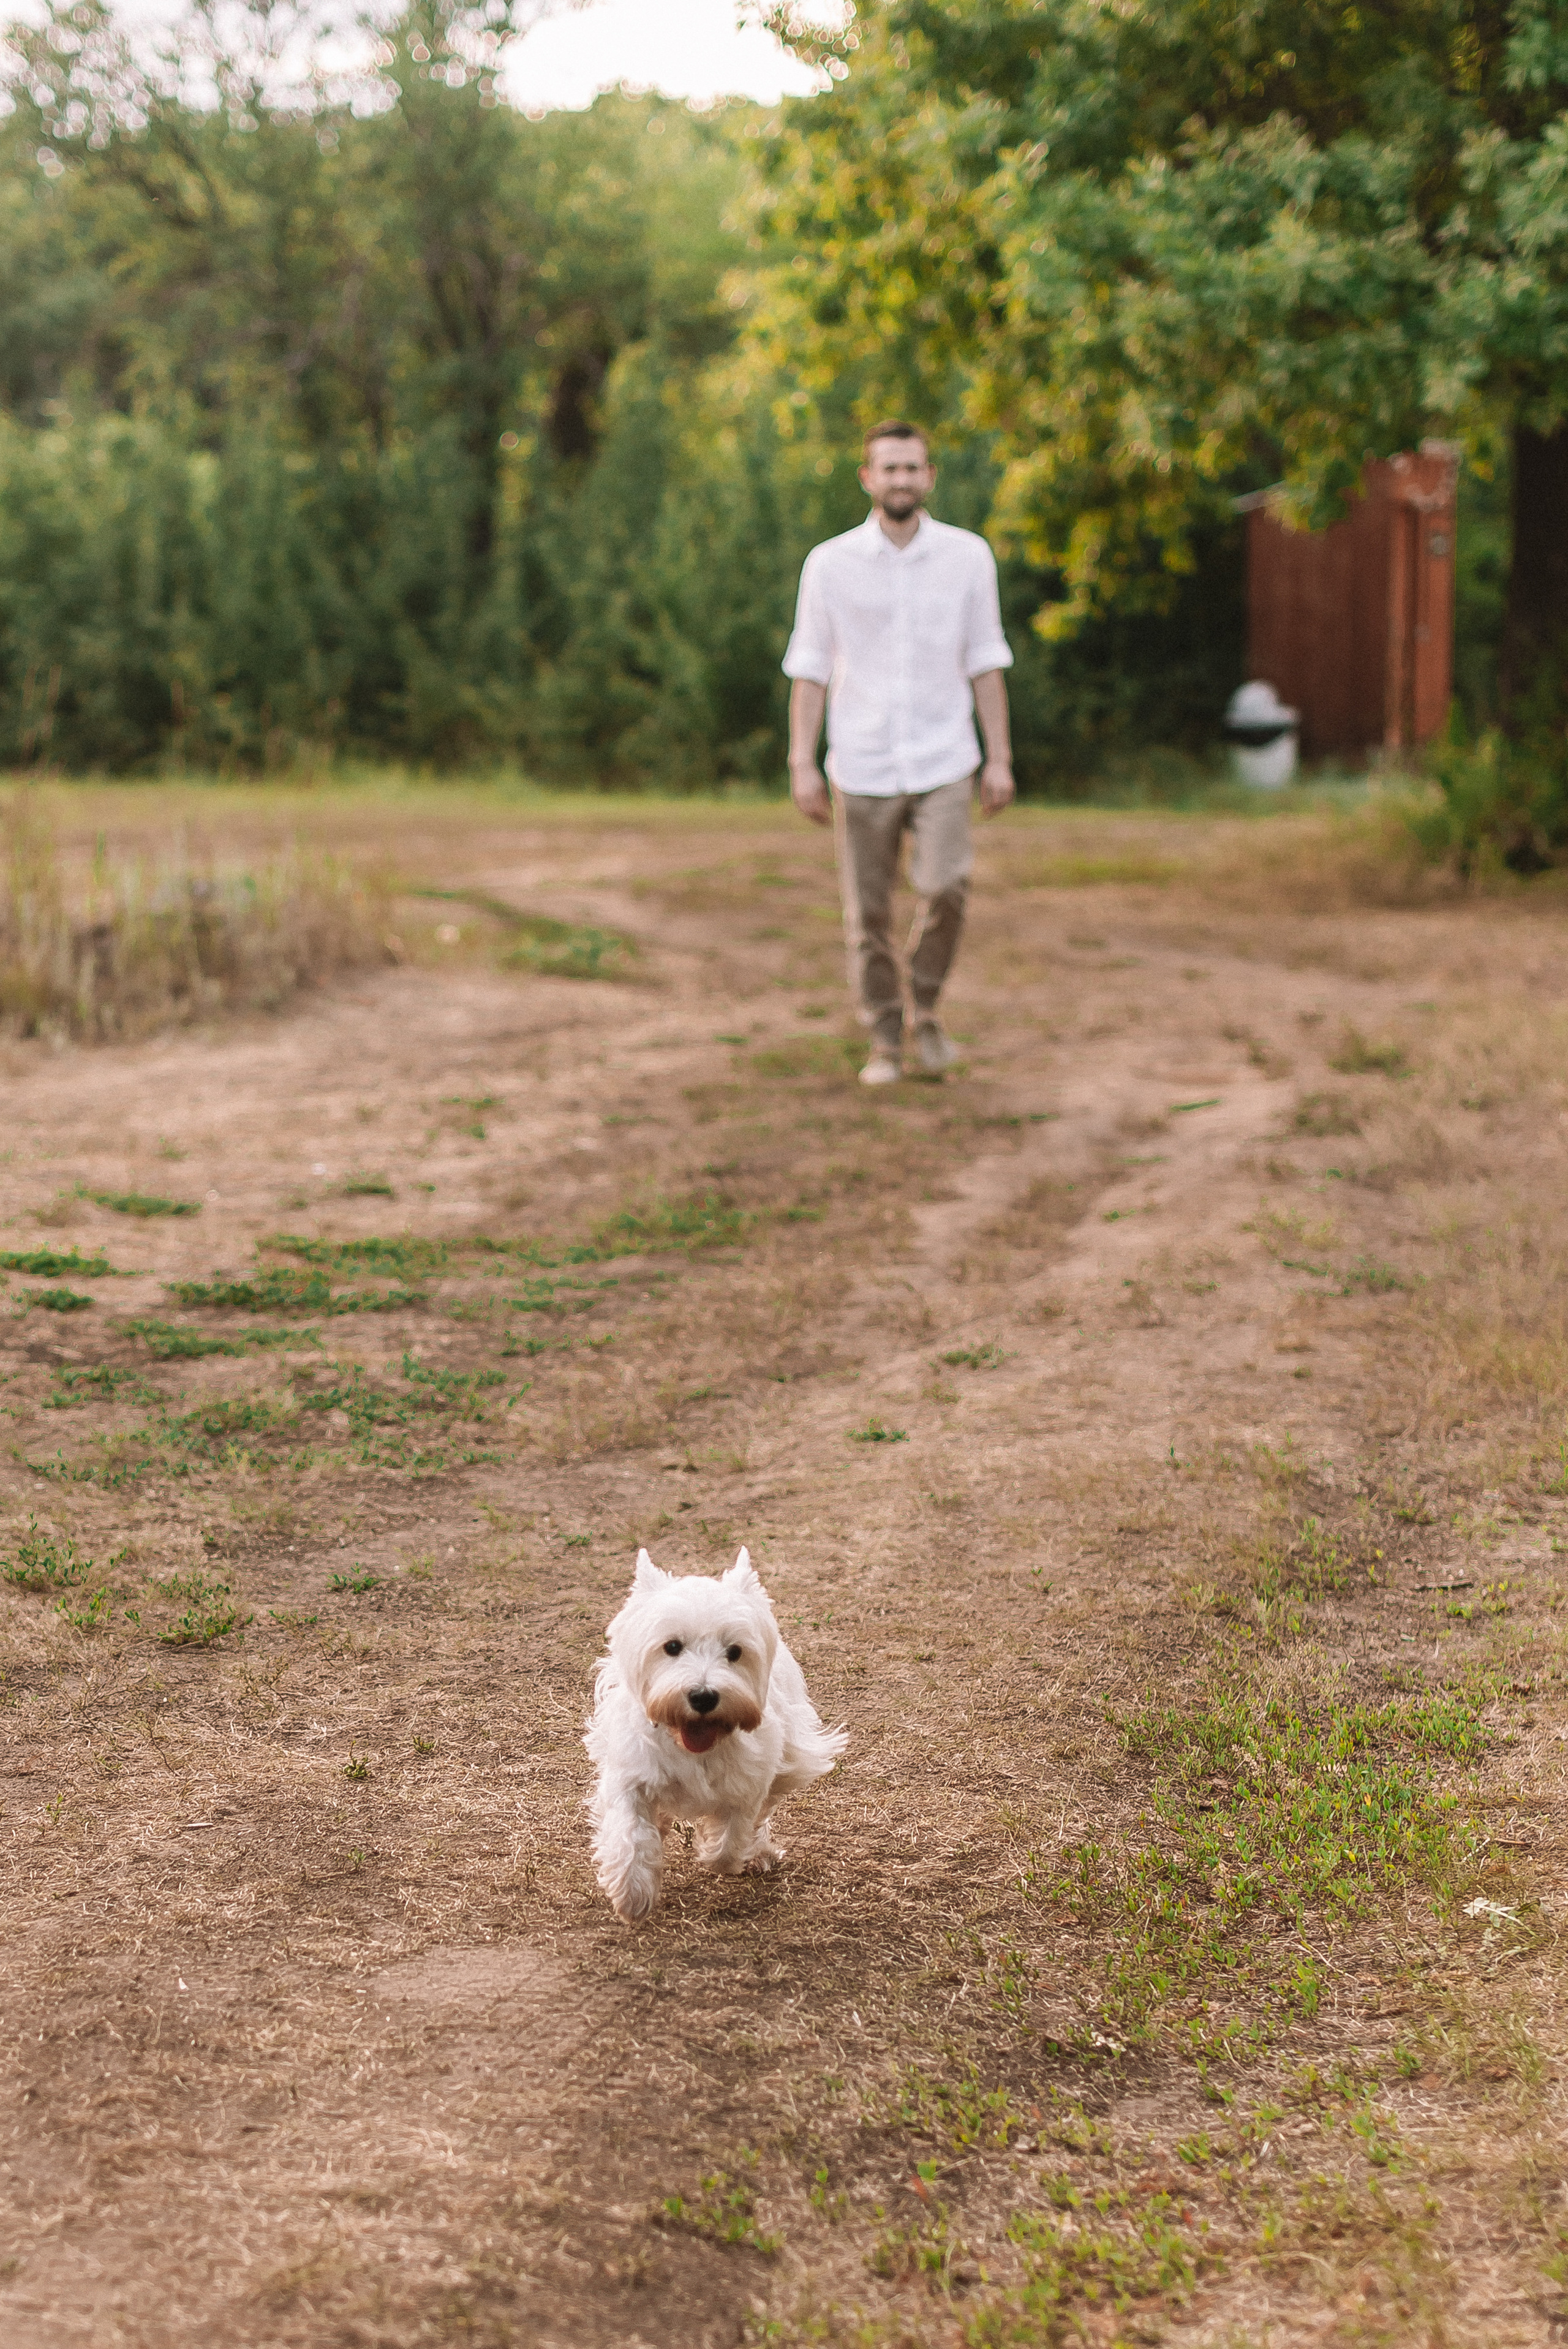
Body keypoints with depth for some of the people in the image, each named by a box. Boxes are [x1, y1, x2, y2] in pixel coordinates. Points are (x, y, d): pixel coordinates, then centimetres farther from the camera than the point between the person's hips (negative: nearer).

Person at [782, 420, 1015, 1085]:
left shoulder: (968, 556, 2)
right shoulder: (830, 563, 0)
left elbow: (985, 663, 6)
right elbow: (809, 670, 2)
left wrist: (1000, 758, 2)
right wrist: (802, 765, -4)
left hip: (943, 762, 0)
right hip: (862, 768, 0)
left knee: (945, 887, -18)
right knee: (868, 912, 3)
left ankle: (926, 1010, 6)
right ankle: (885, 1042, 19)